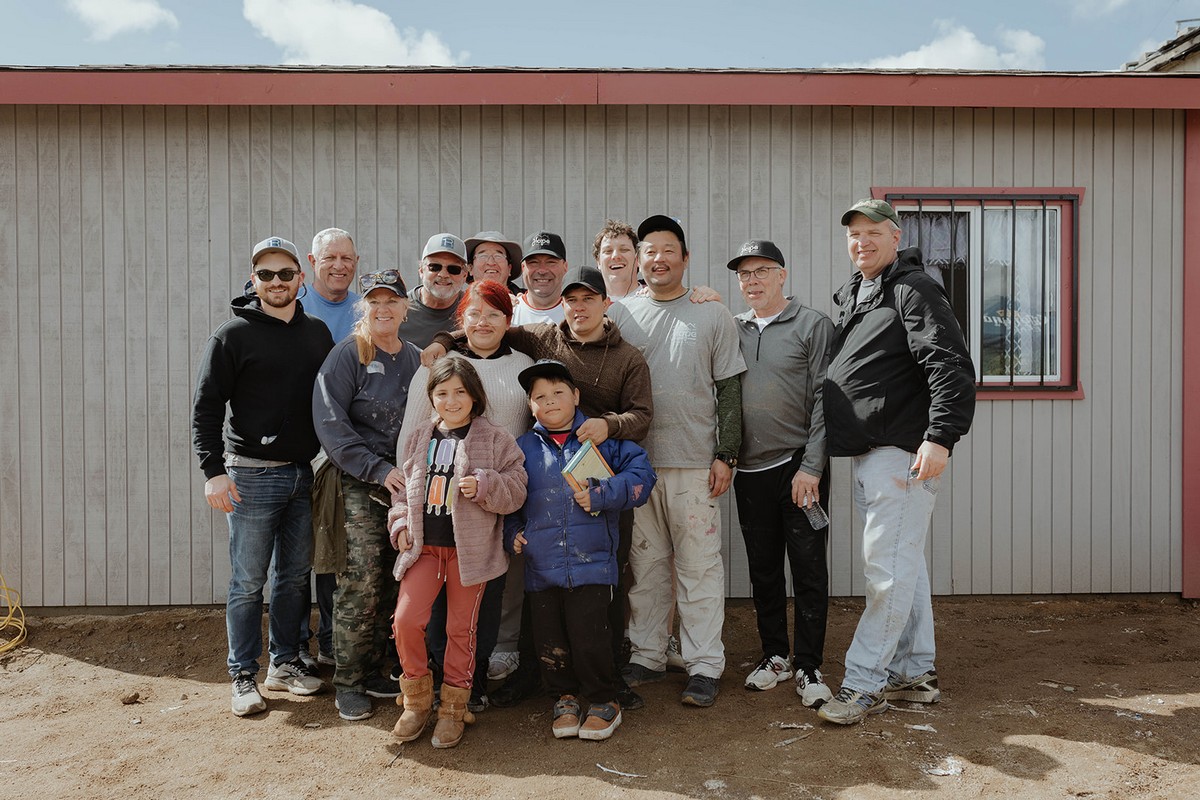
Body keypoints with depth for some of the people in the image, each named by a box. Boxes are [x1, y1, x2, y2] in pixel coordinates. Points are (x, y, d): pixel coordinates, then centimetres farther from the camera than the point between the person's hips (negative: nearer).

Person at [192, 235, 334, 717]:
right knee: (247, 582, 3)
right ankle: (244, 677, 15)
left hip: (303, 474, 5)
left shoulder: (318, 333, 9)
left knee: (295, 576, 12)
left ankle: (285, 663, 27)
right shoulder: (233, 335, -4)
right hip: (251, 474, -4)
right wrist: (213, 470, -16)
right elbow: (206, 406, -7)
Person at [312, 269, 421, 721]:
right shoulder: (347, 355, -4)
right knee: (362, 578, -9)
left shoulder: (414, 358, 12)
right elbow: (331, 425, -11)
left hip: (404, 483, 5)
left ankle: (373, 670, 22)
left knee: (390, 582, 8)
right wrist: (380, 470, -17)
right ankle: (348, 682, 5)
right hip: (359, 484, -5)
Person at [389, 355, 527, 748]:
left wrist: (482, 486, -22)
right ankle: (417, 700, 16)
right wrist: (400, 525, 5)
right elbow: (402, 487, 18)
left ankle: (453, 708, 23)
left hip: (470, 549, -3)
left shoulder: (495, 440, -2)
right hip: (423, 546, 3)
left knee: (461, 628, 6)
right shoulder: (418, 439, 10)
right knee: (406, 619, -7)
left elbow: (515, 491, -5)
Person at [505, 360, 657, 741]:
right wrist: (512, 533, 5)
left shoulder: (601, 439, 1)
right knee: (549, 640, 8)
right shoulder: (523, 448, 9)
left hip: (591, 561, -3)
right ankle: (565, 697, 32)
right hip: (541, 564, 3)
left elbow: (641, 473, -5)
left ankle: (604, 701, 18)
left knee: (588, 635, -6)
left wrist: (600, 496, -14)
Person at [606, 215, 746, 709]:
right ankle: (646, 657, 23)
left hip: (694, 464, -2)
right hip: (633, 461, 2)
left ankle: (704, 667, 11)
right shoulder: (618, 315, 9)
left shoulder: (713, 316, 6)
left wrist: (726, 455, -2)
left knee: (699, 567, 1)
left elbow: (729, 390, 5)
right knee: (644, 566, 10)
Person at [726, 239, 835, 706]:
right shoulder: (731, 329, 11)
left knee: (809, 570, 1)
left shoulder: (813, 325, -1)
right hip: (749, 471, 4)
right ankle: (775, 656, 26)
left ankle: (809, 667, 12)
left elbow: (823, 400, -6)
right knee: (763, 571, 12)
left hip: (799, 468, -4)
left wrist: (811, 467, -12)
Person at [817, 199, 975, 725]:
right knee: (905, 564, 15)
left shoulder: (914, 290, -9)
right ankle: (915, 673, 26)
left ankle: (863, 683, 2)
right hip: (869, 454, 10)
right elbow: (843, 370, 28)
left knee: (889, 568, -5)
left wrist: (940, 436, -26)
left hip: (903, 453, -10)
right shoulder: (851, 295, 18)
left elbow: (952, 366, -18)